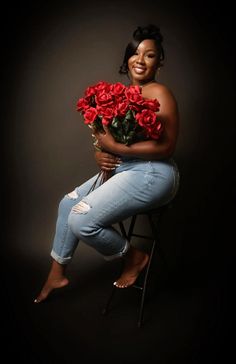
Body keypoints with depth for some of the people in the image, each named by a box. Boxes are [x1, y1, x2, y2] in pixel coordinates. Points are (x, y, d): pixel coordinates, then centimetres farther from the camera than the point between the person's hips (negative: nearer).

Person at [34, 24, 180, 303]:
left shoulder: (158, 93, -13)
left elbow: (166, 146, -21)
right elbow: (108, 134, 16)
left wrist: (115, 149, -22)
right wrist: (100, 154, -7)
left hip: (151, 174, -9)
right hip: (121, 168, 9)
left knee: (81, 221, -17)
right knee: (68, 204, 12)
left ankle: (134, 257, 8)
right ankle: (56, 274, 25)